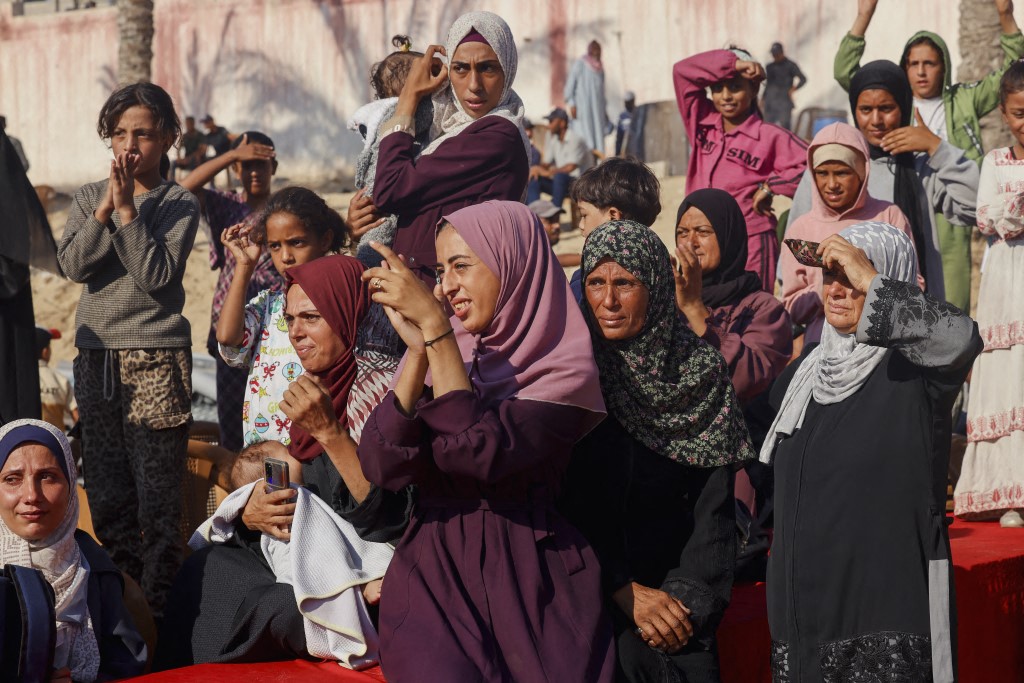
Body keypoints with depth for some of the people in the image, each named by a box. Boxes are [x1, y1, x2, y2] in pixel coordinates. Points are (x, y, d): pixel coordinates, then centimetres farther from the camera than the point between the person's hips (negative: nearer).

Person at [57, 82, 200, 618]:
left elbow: (156, 276, -13)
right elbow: (74, 264, -4)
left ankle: (160, 605, 1)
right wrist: (106, 206, -12)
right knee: (106, 497, 7)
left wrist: (127, 207, -14)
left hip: (157, 358, -4)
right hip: (96, 355, 4)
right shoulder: (88, 198, 11)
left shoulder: (179, 204, 0)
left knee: (157, 500, -5)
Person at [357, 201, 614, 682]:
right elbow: (381, 467, -6)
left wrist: (435, 325, -20)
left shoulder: (564, 369, -4)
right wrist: (419, 350, -15)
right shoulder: (441, 350, 8)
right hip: (433, 576, 2)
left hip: (531, 587, -2)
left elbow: (480, 453, -22)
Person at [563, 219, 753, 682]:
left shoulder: (702, 371, 1)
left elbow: (714, 507, 1)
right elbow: (565, 502, -6)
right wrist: (625, 592, -13)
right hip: (589, 605, -1)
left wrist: (690, 596, -10)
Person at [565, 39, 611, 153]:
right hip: (582, 105, -7)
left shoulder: (600, 68, 16)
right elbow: (570, 84, -7)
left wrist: (605, 110, 16)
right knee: (584, 136, -15)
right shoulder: (580, 64, -3)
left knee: (597, 138, 0)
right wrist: (571, 104, -15)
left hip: (597, 108, 7)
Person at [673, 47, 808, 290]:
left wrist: (770, 186, -7)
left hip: (751, 243, -4)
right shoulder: (702, 123, 10)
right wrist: (731, 64, -1)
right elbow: (682, 70, 6)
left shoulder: (769, 136, -1)